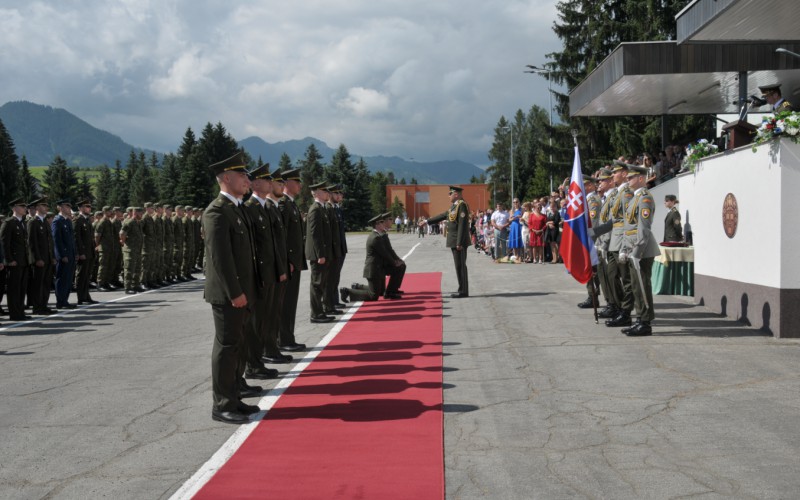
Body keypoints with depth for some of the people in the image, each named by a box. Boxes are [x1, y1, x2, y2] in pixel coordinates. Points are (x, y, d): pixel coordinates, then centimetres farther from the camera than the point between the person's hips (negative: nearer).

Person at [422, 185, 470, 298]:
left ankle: (463, 291, -2)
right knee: (459, 266, 11)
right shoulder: (454, 206, 16)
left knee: (460, 266, -6)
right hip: (454, 241, 9)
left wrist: (459, 242, -23)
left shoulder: (462, 205, -14)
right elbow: (442, 216, 26)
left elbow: (462, 225, -20)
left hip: (459, 241, -9)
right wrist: (427, 221, 30)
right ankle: (462, 290, 15)